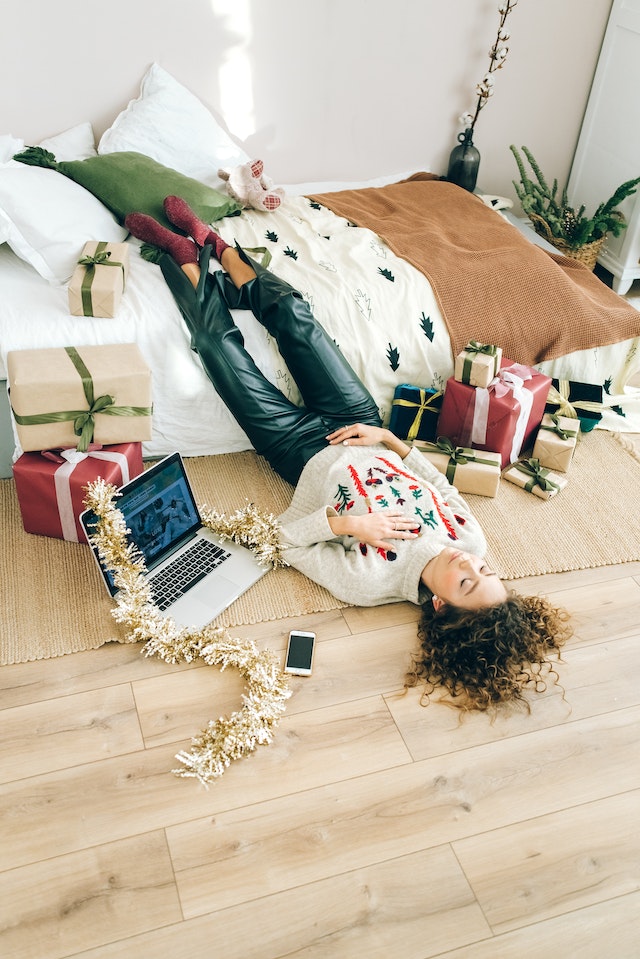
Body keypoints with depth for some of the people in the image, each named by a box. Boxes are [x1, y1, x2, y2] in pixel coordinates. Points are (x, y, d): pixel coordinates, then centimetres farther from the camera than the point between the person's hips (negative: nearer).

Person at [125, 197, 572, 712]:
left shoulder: (371, 581, -35)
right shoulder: (473, 537, -22)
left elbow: (288, 539, -25)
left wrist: (345, 522, -40)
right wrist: (390, 439, -11)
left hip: (305, 451, -4)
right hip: (358, 423, 4)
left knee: (220, 341, -1)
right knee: (292, 311, 6)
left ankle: (186, 260, 31)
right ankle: (215, 247, 34)